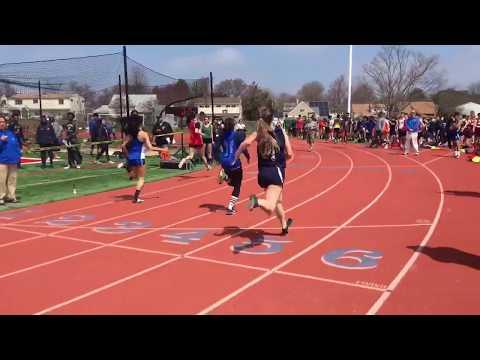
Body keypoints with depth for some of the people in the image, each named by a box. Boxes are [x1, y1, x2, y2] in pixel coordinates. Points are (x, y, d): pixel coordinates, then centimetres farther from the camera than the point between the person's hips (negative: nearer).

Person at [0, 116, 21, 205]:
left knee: (12, 180, 9)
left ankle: (11, 196, 17)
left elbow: (17, 145, 16)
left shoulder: (11, 133, 12)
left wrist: (18, 156, 8)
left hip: (13, 161, 5)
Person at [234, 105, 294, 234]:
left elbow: (246, 142, -21)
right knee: (270, 208, -14)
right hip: (276, 172, -4)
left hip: (263, 173, 4)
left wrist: (236, 155, -7)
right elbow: (289, 154, -1)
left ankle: (284, 225, 47)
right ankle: (257, 201, -45)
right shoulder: (281, 131, 0)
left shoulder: (258, 133, 0)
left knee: (278, 201, 28)